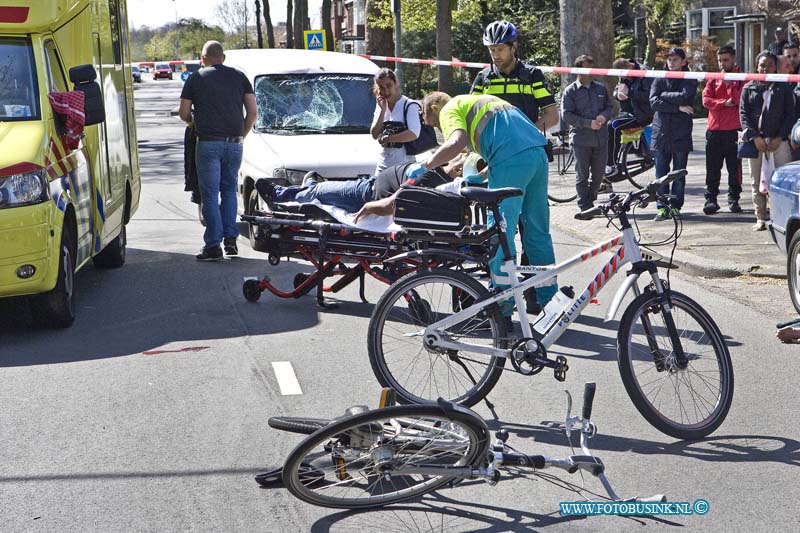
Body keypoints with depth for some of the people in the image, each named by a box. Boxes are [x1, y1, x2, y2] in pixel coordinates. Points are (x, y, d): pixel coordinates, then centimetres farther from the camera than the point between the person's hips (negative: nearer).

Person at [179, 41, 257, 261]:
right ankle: (230, 238, 9)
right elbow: (252, 112, 4)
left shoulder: (196, 79, 3)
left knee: (210, 194, 0)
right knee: (229, 190, 16)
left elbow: (184, 113, 4)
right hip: (234, 142, 3)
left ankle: (213, 245, -2)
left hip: (208, 143, -3)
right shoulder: (239, 77, 9)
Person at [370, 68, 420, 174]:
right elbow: (375, 135, 5)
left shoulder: (409, 105, -6)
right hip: (382, 164, 7)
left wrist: (388, 138, -12)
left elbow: (414, 134, -19)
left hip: (403, 164, -6)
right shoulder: (380, 106, 15)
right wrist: (383, 110, -3)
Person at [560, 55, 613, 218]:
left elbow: (609, 107, 18)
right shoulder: (570, 91, -1)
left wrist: (603, 116, -6)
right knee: (582, 175, -1)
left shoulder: (601, 88, 13)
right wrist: (588, 123, -15)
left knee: (599, 174, 8)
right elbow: (566, 115, -8)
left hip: (601, 138, 4)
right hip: (581, 139, -4)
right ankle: (585, 207, 4)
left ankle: (589, 201, 26)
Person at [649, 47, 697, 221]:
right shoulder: (659, 81, 11)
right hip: (661, 133, 2)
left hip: (681, 134, -1)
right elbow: (654, 102, -6)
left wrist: (664, 95, -5)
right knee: (661, 173, 1)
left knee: (679, 174, 4)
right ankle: (662, 207, 6)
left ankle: (676, 206, 11)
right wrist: (678, 107, -11)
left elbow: (685, 97, -15)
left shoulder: (690, 81, 5)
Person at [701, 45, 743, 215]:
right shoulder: (713, 80, 13)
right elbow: (706, 100, 0)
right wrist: (724, 103, -10)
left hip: (734, 130, -2)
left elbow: (741, 99, -11)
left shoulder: (741, 80, 4)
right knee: (712, 168, 2)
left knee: (734, 167, 1)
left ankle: (734, 199, 9)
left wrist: (729, 84, -12)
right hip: (714, 130, 2)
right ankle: (711, 199, 6)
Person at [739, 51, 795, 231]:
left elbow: (790, 114, 5)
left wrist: (779, 138, -7)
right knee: (756, 182, 3)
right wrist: (754, 137, -8)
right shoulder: (749, 88, 11)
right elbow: (743, 114, 5)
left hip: (778, 140, -1)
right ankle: (761, 219, 9)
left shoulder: (784, 88, 9)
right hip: (755, 140, 1)